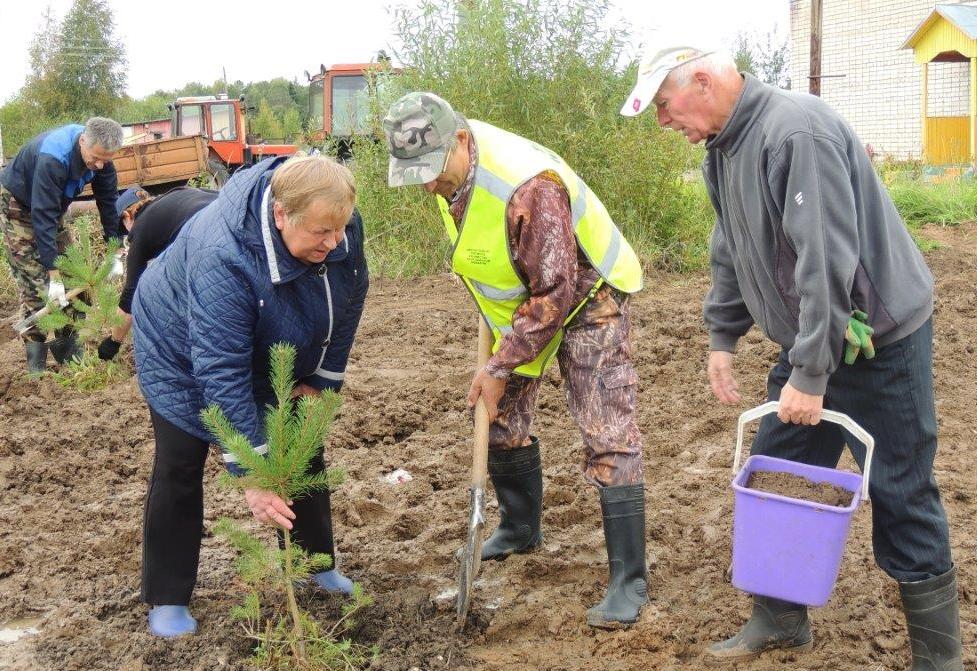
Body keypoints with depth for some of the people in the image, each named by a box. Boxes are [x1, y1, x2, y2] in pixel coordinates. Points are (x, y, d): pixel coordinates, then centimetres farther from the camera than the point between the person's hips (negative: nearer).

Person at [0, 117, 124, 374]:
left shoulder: (99, 154, -19)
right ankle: (35, 351, -8)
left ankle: (66, 343, 10)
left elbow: (108, 202, -8)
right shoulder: (52, 158, -40)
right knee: (33, 281, -13)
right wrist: (53, 275, -39)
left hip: (51, 205, 7)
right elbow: (43, 217, -40)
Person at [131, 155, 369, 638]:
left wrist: (321, 381, -6)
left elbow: (347, 303, -7)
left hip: (277, 356, 6)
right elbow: (222, 373, -43)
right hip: (183, 352, -5)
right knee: (180, 469, -2)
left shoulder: (339, 228, -26)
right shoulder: (222, 256, -44)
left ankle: (317, 560, 27)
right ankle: (166, 598, 11)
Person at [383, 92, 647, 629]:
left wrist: (500, 367, -25)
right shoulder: (450, 166, -11)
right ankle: (520, 529, 35)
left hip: (585, 296, -8)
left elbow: (555, 294, -31)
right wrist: (495, 327, 13)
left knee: (607, 436, -12)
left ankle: (629, 581, -6)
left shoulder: (528, 188, -38)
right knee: (502, 418, 13)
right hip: (522, 298, 8)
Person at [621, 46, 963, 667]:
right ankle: (781, 621, 28)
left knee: (901, 499, -1)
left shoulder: (795, 131, -25)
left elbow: (827, 261, -29)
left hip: (878, 341, -9)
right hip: (807, 342, 9)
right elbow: (731, 253, 18)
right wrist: (722, 338, 17)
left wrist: (810, 373, -26)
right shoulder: (724, 149, 6)